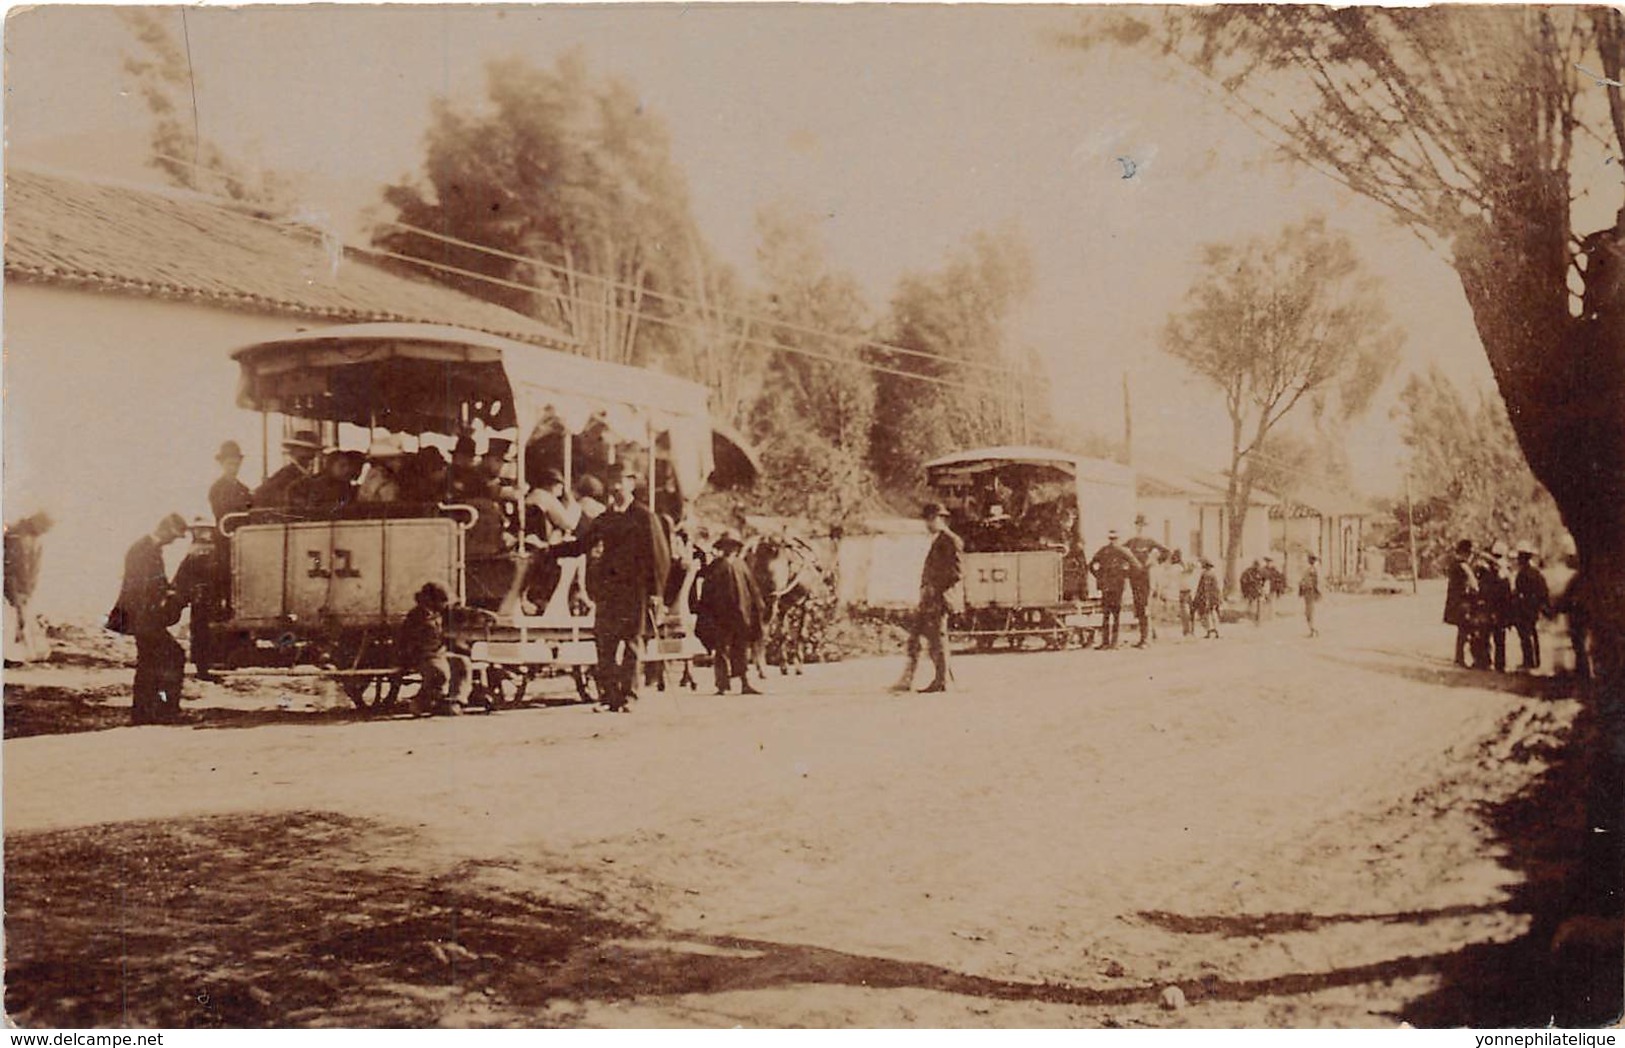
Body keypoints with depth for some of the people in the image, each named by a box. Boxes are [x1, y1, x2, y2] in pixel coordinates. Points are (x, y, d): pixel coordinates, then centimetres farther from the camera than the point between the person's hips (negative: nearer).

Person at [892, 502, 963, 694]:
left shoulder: (951, 541, -8)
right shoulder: (937, 541, 21)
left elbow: (957, 571, -15)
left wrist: (936, 589, -17)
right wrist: (925, 589, 16)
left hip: (939, 597, -10)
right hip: (928, 597, 10)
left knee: (937, 638, -6)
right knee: (914, 635, 6)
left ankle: (941, 681, 1)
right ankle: (907, 680, 8)